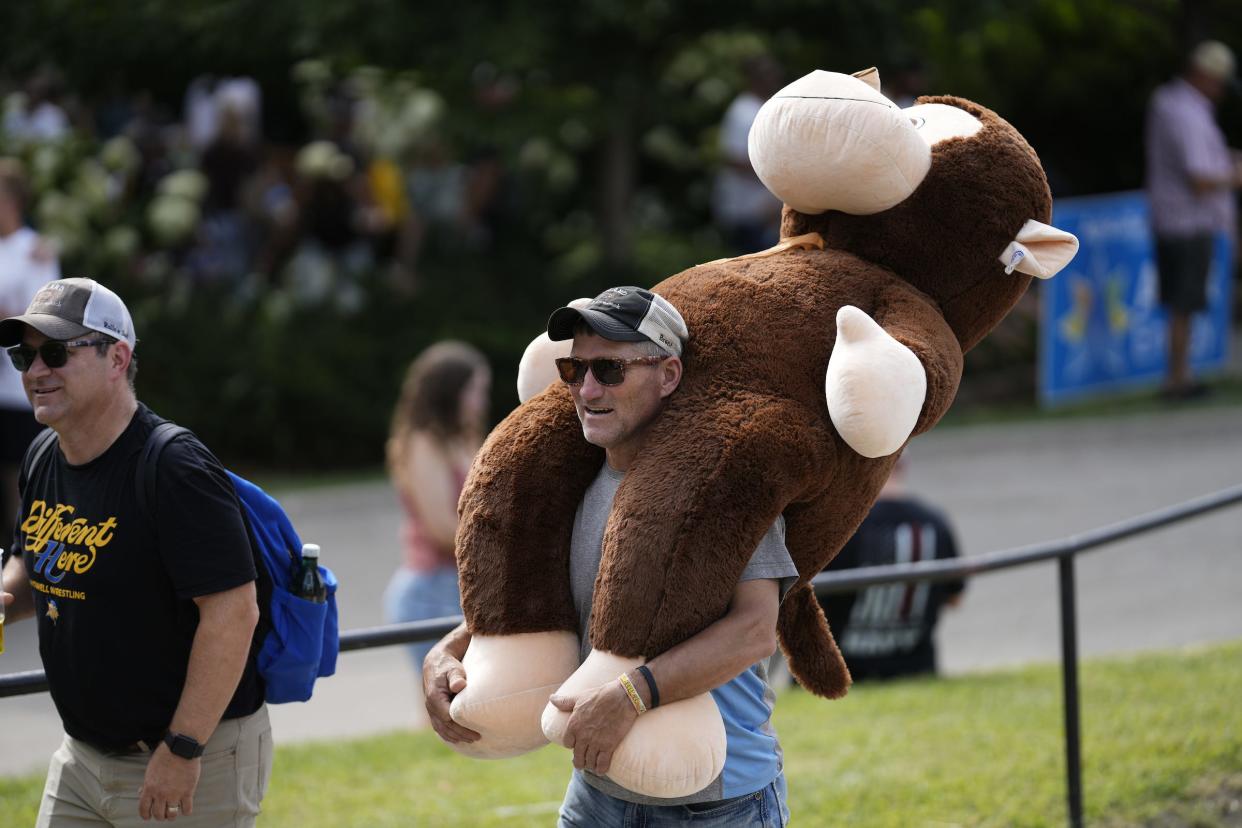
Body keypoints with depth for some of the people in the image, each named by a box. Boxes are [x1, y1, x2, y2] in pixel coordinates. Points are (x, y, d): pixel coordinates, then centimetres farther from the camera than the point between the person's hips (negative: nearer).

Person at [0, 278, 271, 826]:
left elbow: (233, 613, -25)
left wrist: (182, 750, -26)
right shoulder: (46, 463, 6)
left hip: (196, 764, -8)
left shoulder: (174, 473, -21)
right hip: (83, 756, 8)